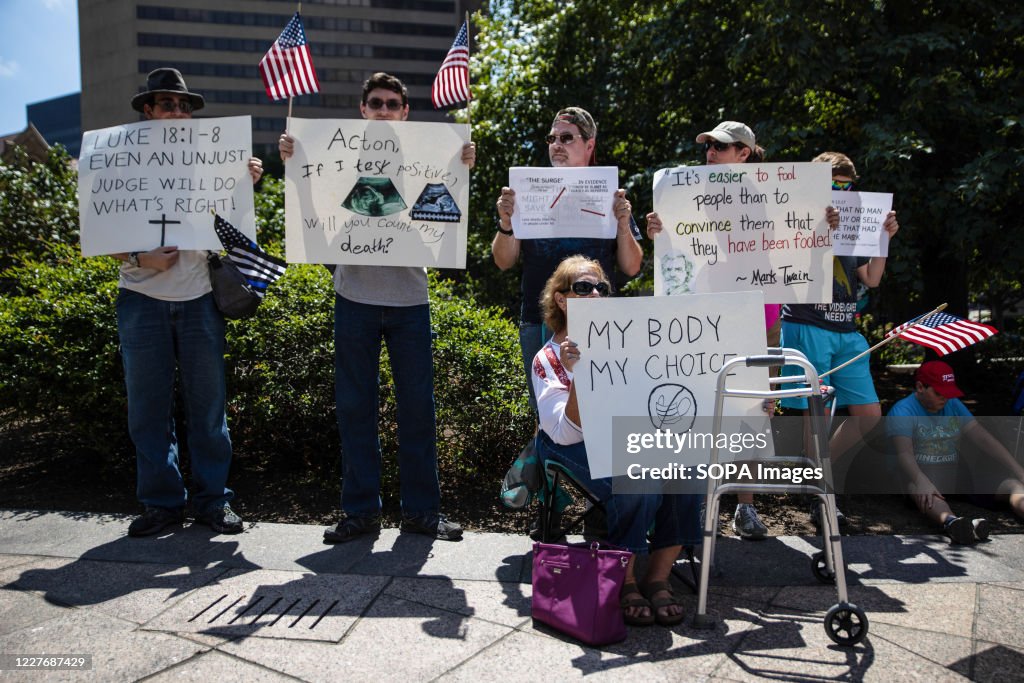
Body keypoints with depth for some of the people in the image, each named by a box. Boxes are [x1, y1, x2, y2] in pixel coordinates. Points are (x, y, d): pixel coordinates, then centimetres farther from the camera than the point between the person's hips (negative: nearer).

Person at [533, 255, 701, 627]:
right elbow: (567, 433, -15)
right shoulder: (548, 360, -1)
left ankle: (658, 577, -11)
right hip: (580, 447, -4)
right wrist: (577, 375, -28)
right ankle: (625, 582, -11)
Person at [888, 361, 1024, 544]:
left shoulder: (954, 405, 14)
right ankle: (950, 521, -71)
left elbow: (983, 438, 7)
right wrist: (921, 482, -42)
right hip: (922, 473, -6)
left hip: (957, 472, 6)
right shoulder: (902, 411, -7)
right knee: (918, 489, -41)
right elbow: (904, 453, -22)